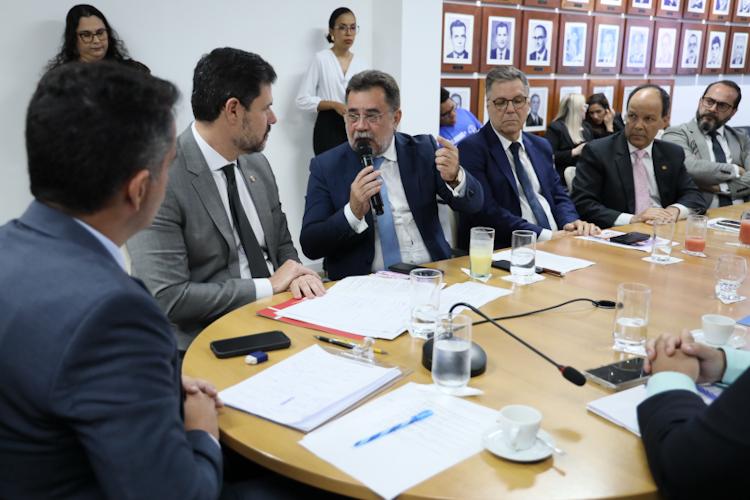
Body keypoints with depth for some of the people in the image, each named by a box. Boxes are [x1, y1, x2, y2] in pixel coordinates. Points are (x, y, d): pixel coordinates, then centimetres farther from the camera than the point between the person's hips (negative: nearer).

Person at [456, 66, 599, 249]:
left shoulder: (541, 146, 18)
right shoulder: (471, 149, -6)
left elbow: (559, 196, 18)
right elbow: (485, 212, -16)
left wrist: (572, 223, -5)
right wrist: (545, 235, -19)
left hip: (555, 244, 6)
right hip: (505, 250, -6)